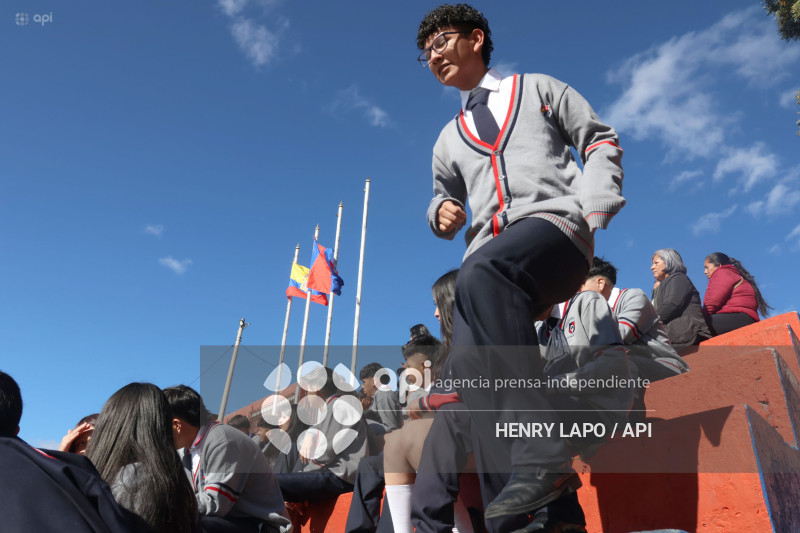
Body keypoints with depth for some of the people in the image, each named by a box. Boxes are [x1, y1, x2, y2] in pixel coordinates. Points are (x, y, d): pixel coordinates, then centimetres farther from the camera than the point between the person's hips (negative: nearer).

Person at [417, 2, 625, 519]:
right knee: (469, 365, -21)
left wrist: (596, 205, -2)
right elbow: (445, 196, 33)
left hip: (553, 220, -4)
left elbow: (601, 141, 16)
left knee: (480, 273, -39)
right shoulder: (450, 138, 32)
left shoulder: (538, 88, 21)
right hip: (490, 249, 5)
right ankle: (550, 492, -15)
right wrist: (442, 211, 7)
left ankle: (542, 457, -42)